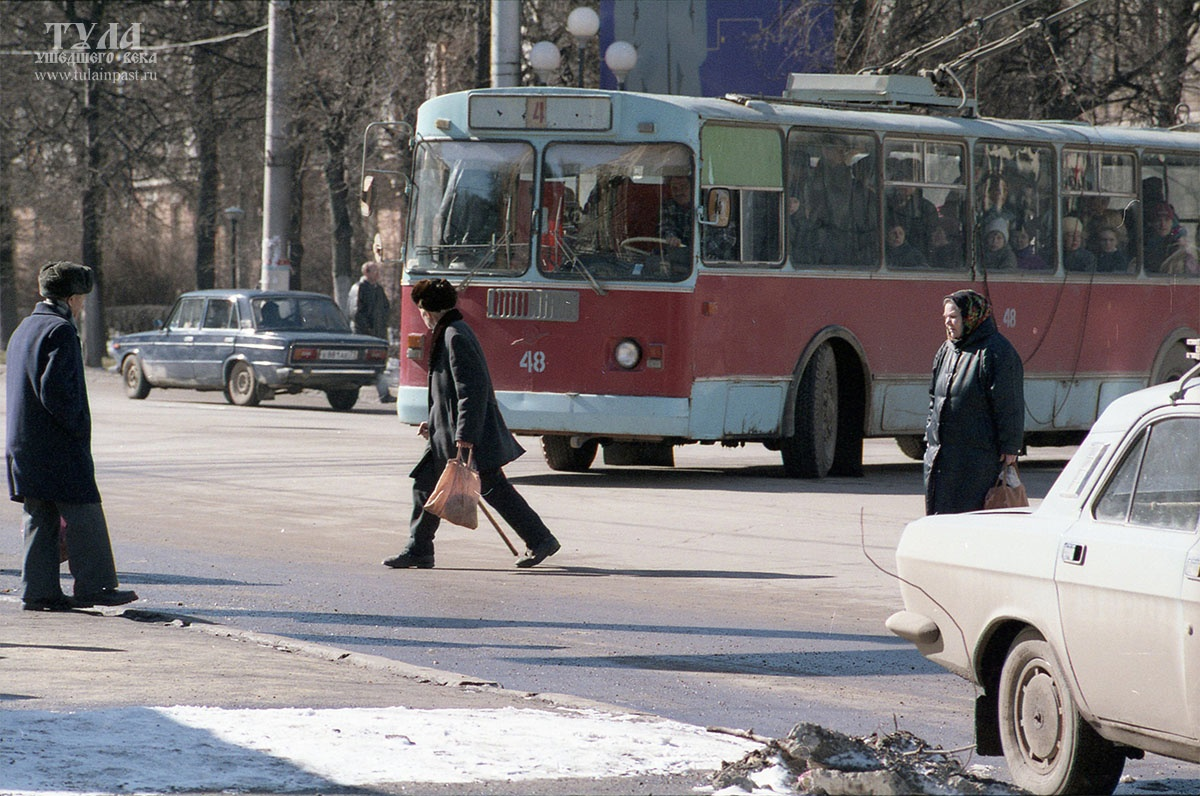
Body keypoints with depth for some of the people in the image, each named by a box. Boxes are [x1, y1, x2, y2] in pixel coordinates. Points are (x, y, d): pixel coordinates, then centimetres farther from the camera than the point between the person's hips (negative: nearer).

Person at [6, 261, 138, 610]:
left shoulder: (22, 330, 16)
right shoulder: (60, 331, -13)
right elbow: (54, 388, -23)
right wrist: (78, 424, -13)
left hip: (24, 445, 9)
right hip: (59, 446, -9)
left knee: (40, 519, 9)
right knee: (84, 516, -2)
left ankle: (39, 591, 8)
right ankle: (94, 586, 0)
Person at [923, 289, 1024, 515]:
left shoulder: (996, 352, -10)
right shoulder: (947, 350, 15)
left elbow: (1009, 405, -12)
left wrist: (1009, 447, -14)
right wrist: (930, 435, 18)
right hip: (941, 454, 8)